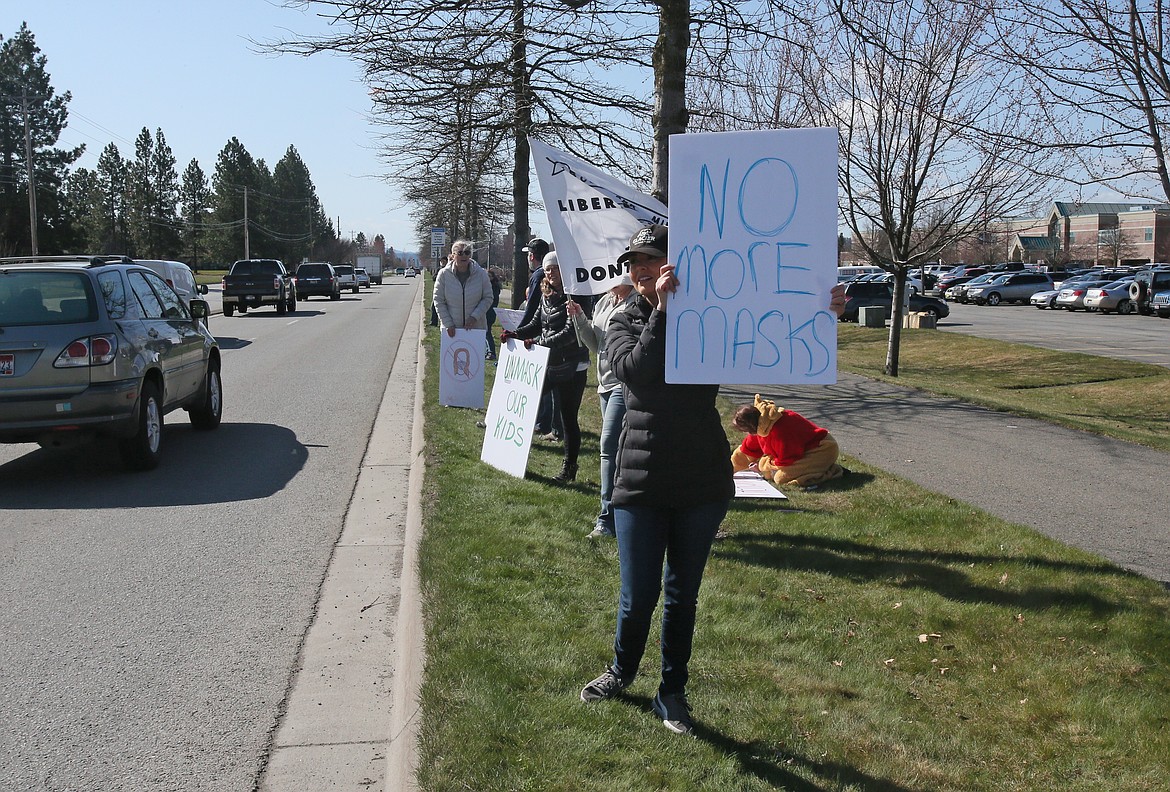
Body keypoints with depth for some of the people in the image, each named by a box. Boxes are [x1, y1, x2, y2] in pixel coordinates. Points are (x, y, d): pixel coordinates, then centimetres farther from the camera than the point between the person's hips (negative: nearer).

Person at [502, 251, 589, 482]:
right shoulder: (546, 296, 10)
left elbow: (570, 333, -21)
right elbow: (536, 324, 17)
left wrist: (538, 341, -27)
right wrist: (514, 334, 2)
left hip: (571, 367, -8)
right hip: (548, 364, 8)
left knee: (568, 417, -1)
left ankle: (569, 468, 10)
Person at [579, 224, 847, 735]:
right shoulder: (625, 323, 1)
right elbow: (633, 370, -19)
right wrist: (662, 311, -27)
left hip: (702, 481, 1)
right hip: (641, 480, 0)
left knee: (683, 595, 13)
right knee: (638, 597, 6)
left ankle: (671, 693, 31)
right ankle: (622, 670, 35)